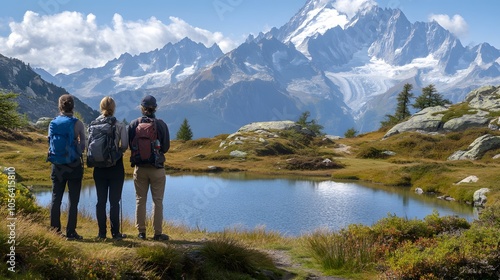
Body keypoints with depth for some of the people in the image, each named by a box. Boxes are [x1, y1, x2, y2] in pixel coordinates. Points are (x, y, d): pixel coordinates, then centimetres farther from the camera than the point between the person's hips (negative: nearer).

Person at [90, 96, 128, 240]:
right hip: (116, 167, -2)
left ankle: (102, 232, 12)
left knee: (101, 200, 9)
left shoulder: (93, 125, -1)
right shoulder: (120, 126, -8)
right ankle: (115, 232, 6)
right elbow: (125, 146, -11)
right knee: (114, 200, 4)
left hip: (99, 167, 3)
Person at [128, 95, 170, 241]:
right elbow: (166, 147, -2)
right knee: (158, 201, 5)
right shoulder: (161, 124, -7)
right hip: (157, 168, -1)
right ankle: (157, 233, 6)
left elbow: (129, 145, 2)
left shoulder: (134, 124, -3)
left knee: (140, 200, 10)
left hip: (139, 167, 2)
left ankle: (141, 232, 13)